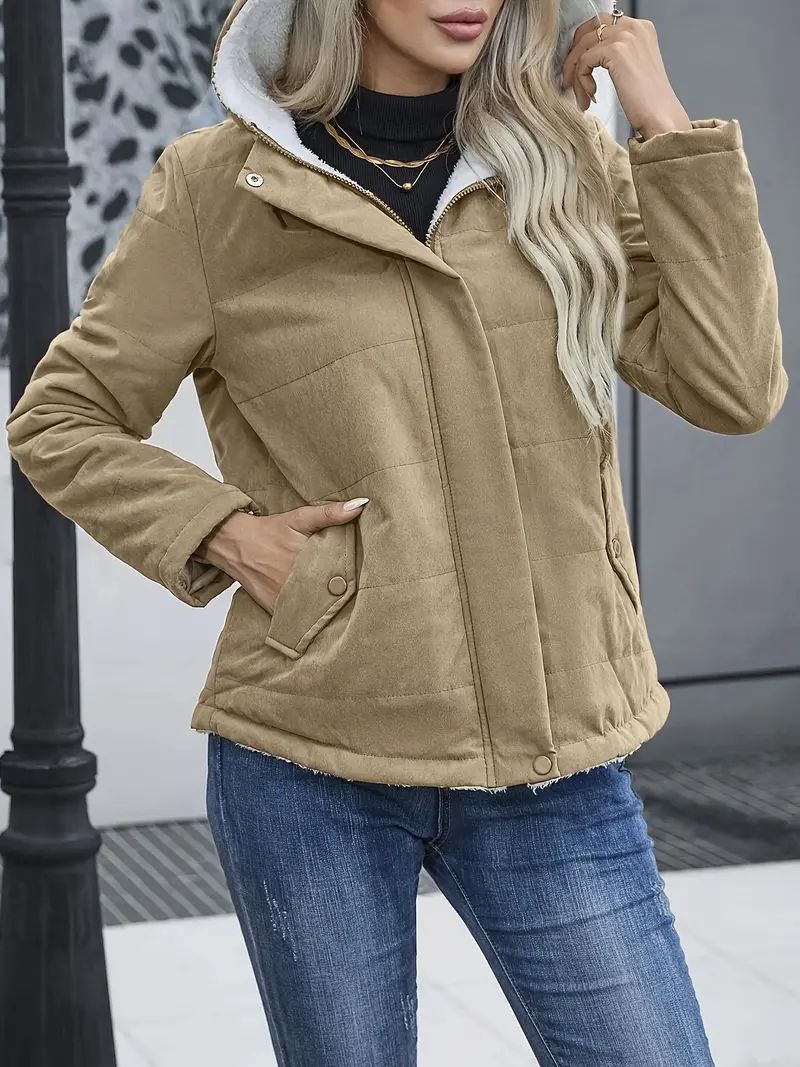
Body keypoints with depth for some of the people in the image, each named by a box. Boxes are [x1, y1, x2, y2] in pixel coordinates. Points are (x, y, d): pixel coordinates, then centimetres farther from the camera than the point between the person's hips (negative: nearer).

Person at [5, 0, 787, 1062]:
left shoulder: (571, 165, 5)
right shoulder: (221, 185, -3)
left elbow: (733, 390, -5)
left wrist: (669, 128, -6)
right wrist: (223, 535, -9)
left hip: (551, 765, 2)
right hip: (311, 763, -2)